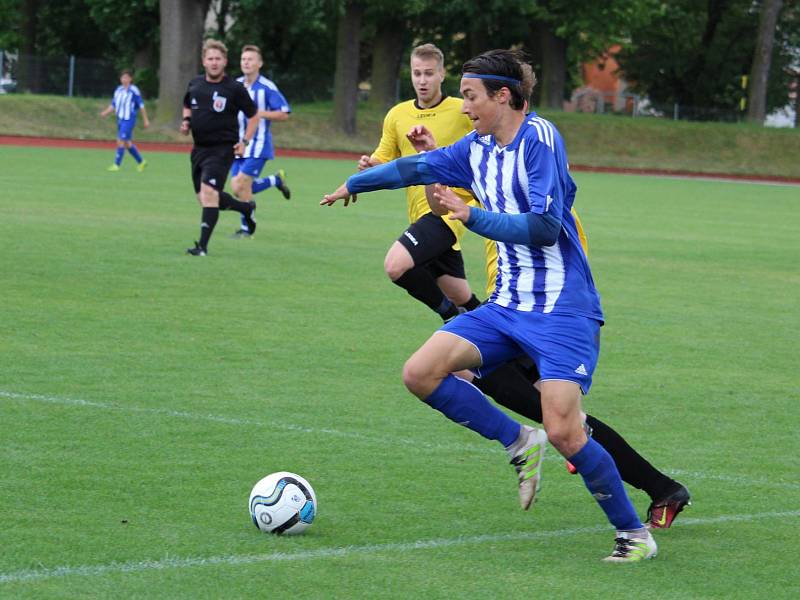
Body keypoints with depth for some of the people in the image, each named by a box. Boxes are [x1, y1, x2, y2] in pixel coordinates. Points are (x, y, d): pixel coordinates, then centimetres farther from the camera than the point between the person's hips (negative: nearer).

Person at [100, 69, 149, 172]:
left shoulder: (134, 91, -9)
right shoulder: (118, 90, 9)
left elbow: (141, 105, -5)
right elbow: (113, 105, 12)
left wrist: (145, 120, -2)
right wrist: (106, 112, -5)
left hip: (129, 120, -7)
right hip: (120, 120, 7)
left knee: (121, 141, -13)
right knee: (127, 143, 13)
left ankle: (116, 165, -9)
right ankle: (141, 162, 28)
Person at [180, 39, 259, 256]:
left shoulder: (234, 89, -9)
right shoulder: (195, 84, 6)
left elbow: (253, 116, 1)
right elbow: (187, 106, 25)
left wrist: (245, 141, -9)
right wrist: (186, 121, 4)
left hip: (223, 149, -7)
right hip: (199, 148, 7)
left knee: (208, 191, -21)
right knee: (204, 198, 11)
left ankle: (203, 245, -20)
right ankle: (246, 208, 37)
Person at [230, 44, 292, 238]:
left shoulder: (267, 88, -10)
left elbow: (284, 113, -10)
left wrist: (260, 114, -19)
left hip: (258, 144, -7)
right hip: (238, 144, 7)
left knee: (241, 185, -13)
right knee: (238, 188, 3)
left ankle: (246, 228, 2)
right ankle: (277, 180, 26)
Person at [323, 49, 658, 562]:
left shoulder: (539, 138, -14)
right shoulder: (477, 148, 10)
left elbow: (544, 227, -22)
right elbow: (417, 167, 26)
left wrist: (474, 218, -14)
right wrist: (355, 184, 39)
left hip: (563, 311, -8)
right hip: (507, 305, 8)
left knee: (563, 432, -18)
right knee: (421, 373, -9)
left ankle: (635, 534, 1)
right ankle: (518, 442, 8)